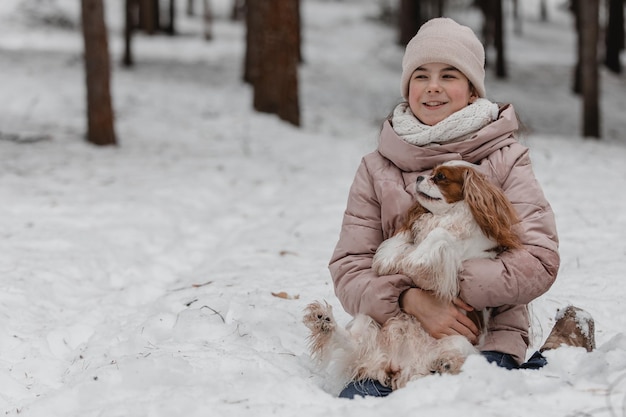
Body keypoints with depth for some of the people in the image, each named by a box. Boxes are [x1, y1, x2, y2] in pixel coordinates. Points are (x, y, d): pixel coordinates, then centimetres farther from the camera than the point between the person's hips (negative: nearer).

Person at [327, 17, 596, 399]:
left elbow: (539, 260, -5)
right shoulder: (377, 170, 11)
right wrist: (415, 301, -17)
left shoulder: (506, 160, 6)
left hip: (489, 338, -2)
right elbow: (349, 269, 2)